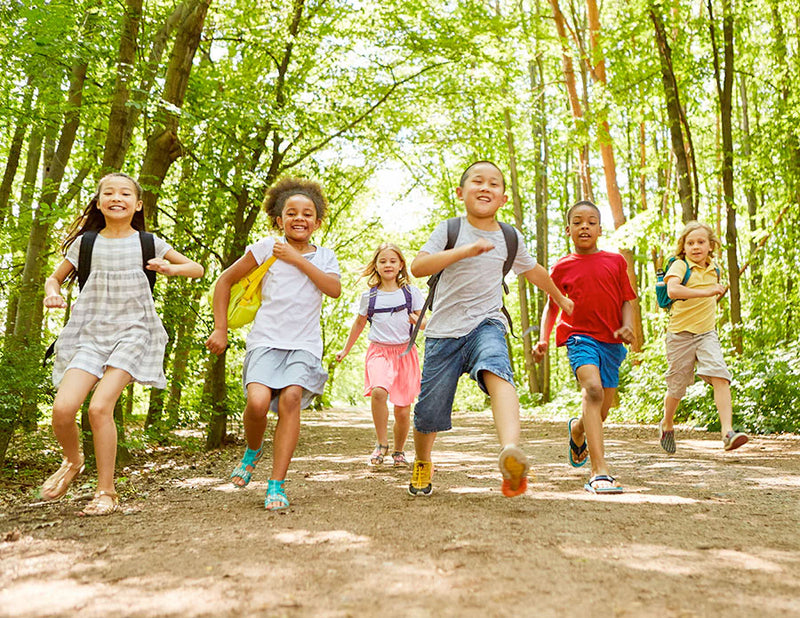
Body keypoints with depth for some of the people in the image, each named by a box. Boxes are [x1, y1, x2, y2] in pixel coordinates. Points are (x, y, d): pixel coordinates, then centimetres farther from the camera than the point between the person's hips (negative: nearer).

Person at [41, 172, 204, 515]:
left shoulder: (147, 243, 6)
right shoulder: (85, 242, 9)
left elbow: (197, 269, 11)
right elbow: (55, 277, 21)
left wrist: (170, 268, -10)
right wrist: (52, 292, -3)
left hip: (132, 332, -2)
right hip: (91, 332, 2)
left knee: (100, 406, -20)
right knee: (62, 408, -15)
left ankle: (106, 492, -4)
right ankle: (72, 460, 20)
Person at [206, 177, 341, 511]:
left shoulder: (324, 257, 12)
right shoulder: (268, 247, 6)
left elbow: (334, 289, -9)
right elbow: (225, 280, 10)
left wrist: (298, 259, -9)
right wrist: (220, 329, 6)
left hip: (304, 344, 1)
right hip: (266, 340, -1)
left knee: (291, 398, -22)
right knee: (258, 401, -22)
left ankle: (277, 485, -12)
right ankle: (253, 450, 13)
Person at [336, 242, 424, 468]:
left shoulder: (411, 292, 5)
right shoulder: (369, 296, 7)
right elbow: (359, 323, 21)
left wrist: (418, 320, -13)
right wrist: (346, 349, 28)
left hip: (405, 352, 1)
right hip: (379, 351, 0)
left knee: (403, 410, 0)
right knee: (378, 391, -29)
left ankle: (399, 451, 25)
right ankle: (381, 444, -11)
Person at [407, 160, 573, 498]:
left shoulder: (511, 238, 9)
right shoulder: (449, 230, -1)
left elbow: (533, 270, 29)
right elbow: (417, 266, -16)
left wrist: (561, 298, 43)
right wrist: (464, 250, -27)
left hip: (486, 324, 1)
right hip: (444, 331, -1)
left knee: (497, 371, -34)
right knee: (429, 412, 4)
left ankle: (511, 452, -55)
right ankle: (422, 463, 36)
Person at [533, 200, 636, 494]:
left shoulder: (616, 261, 10)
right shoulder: (562, 267, 6)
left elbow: (627, 301, 12)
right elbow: (551, 306, 14)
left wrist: (627, 326, -8)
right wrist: (543, 339, 0)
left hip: (611, 342, 3)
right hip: (580, 337, -3)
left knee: (601, 411, 9)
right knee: (592, 389, -29)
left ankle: (577, 429, 47)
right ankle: (599, 471, -33)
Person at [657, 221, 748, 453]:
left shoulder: (714, 270, 12)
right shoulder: (680, 265, -8)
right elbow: (672, 290, -30)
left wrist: (718, 293, 17)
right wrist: (705, 292, -34)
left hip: (707, 333, 4)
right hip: (680, 334, -4)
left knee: (720, 377, -19)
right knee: (677, 386, 8)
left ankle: (728, 432, -24)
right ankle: (667, 425, 35)